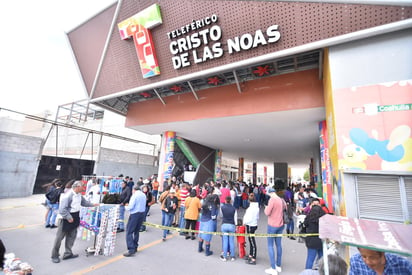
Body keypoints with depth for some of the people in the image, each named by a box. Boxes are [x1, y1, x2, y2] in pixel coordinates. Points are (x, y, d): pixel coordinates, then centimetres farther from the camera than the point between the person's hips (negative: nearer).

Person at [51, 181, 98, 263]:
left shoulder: (79, 195, 0)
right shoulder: (67, 196, -26)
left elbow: (84, 202, 18)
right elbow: (62, 209, -25)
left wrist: (92, 205, 21)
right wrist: (69, 217, -21)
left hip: (75, 217, 8)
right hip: (67, 218, -8)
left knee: (71, 236, 15)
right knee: (59, 237, 7)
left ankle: (68, 253, 27)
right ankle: (55, 256, 23)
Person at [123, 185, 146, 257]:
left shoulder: (134, 195, -13)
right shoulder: (144, 195, 9)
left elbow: (130, 207, -17)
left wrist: (126, 207, 7)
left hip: (135, 214, -8)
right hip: (142, 214, 8)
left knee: (129, 231, -1)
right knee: (136, 231, 20)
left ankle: (131, 250, -5)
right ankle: (135, 247, 28)